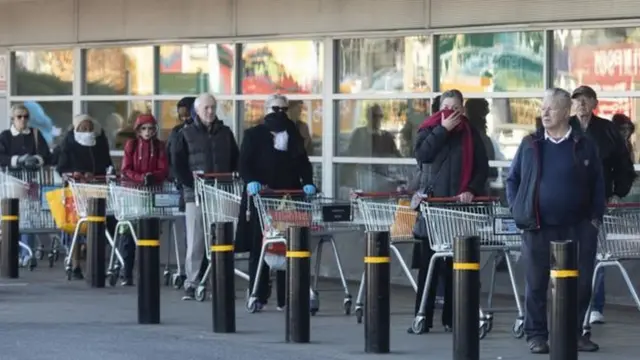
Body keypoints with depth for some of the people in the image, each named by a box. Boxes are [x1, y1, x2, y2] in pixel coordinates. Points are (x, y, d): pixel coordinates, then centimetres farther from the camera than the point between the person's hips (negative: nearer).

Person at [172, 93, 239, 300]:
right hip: (196, 195, -3)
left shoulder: (225, 133, 13)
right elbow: (177, 163, -1)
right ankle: (191, 284, -2)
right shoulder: (186, 134, 4)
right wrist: (190, 184, -10)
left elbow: (235, 160, 16)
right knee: (195, 241, -5)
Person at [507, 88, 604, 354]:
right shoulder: (530, 145, 6)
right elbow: (512, 180, 13)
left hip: (578, 229, 0)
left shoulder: (584, 145, 3)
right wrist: (517, 211, 2)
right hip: (539, 229, 0)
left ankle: (575, 333, 17)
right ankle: (536, 334, 11)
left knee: (580, 284, 3)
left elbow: (598, 184, 8)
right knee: (536, 284, 2)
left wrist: (596, 216, 1)